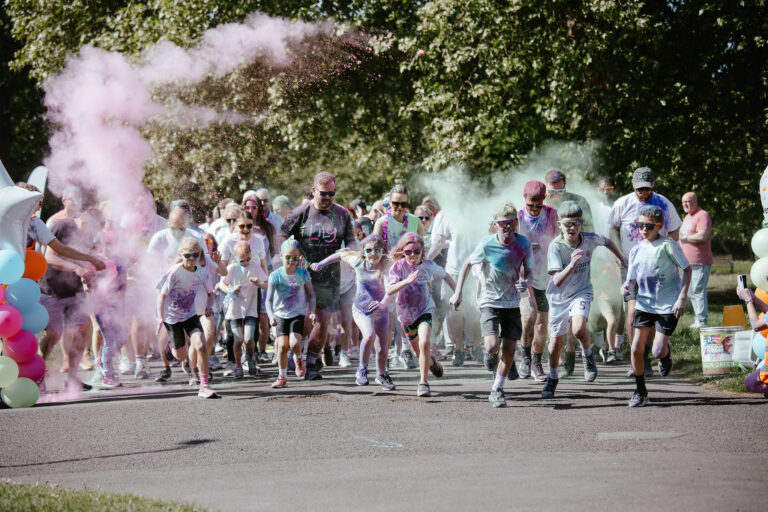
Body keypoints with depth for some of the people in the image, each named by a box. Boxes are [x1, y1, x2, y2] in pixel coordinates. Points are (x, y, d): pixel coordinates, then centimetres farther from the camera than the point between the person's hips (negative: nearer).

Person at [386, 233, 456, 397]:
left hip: (425, 310, -1)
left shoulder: (428, 265, -10)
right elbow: (389, 290, -29)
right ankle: (431, 362, 52)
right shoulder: (399, 266, -17)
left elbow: (444, 275, 12)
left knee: (424, 343, -25)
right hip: (406, 313, 1)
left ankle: (423, 383, -18)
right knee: (418, 351, 16)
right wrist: (407, 281, -43)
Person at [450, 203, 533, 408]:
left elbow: (527, 270, 5)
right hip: (489, 302, -3)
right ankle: (490, 356, 20)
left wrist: (525, 281, -19)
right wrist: (457, 293, -2)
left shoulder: (523, 244, -8)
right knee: (492, 346, -19)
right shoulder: (487, 244, -15)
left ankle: (496, 391, 16)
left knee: (509, 348, -1)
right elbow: (467, 264, 0)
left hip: (512, 302, 3)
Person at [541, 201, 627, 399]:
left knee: (578, 329, -28)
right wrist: (571, 264, -43)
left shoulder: (590, 239, -12)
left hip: (581, 292, 0)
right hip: (559, 296, 0)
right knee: (556, 340, 7)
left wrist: (621, 258, 25)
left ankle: (588, 355, 6)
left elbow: (607, 242, 15)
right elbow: (557, 281, -28)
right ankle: (552, 378, 31)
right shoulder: (556, 246, -21)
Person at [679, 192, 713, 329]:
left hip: (699, 262, -10)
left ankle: (701, 321, -11)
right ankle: (698, 320, 18)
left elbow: (702, 236, -22)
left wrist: (685, 238, -12)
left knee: (698, 290, -12)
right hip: (688, 262, 10)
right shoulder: (687, 217, 21)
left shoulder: (702, 216, -10)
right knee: (691, 292, 12)